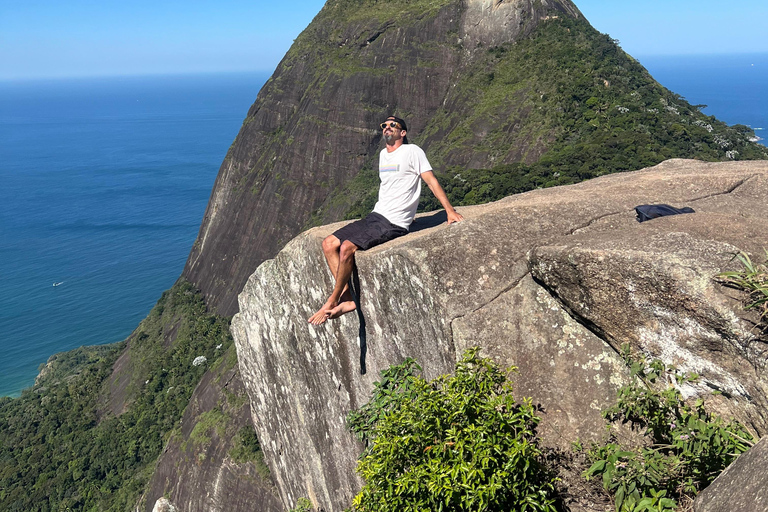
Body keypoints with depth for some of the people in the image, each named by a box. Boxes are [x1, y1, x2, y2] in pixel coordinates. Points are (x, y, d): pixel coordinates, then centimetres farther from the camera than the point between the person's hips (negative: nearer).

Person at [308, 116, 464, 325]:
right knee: (329, 245, -3)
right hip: (375, 215, 9)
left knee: (346, 248, -25)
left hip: (393, 223, -9)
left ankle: (332, 301, -8)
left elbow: (431, 181, -6)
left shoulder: (412, 151, -4)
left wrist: (450, 211, -10)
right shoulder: (383, 154, 19)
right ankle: (347, 299, -8)